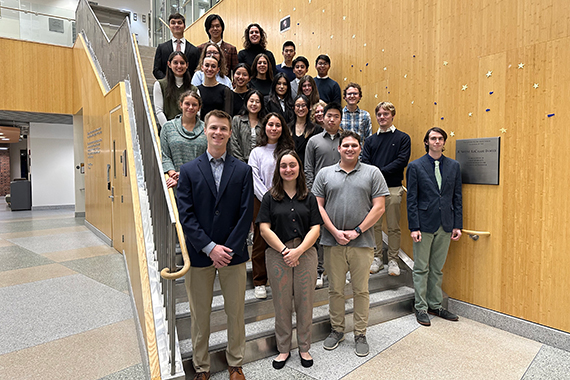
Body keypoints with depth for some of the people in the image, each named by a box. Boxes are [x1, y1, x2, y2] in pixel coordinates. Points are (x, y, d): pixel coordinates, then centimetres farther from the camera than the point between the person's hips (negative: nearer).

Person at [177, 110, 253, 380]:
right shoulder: (189, 170, 3)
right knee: (199, 315, 12)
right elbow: (186, 215, -4)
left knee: (236, 313, 12)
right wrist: (210, 247, -13)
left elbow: (246, 214, -2)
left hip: (233, 254, 0)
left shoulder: (242, 170, 3)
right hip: (199, 254, 0)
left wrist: (228, 249, -10)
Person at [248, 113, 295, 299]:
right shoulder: (257, 152, 5)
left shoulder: (288, 150, 11)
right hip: (261, 201, -1)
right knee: (260, 242, 4)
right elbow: (254, 179, -2)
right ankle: (260, 282, 18)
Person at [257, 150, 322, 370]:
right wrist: (284, 250, -12)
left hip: (305, 254, 1)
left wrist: (298, 250, -12)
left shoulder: (309, 197, 6)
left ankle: (304, 348, 29)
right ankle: (283, 349, 28)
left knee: (304, 302, 9)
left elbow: (315, 229, 0)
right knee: (281, 304, 9)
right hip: (277, 255, -1)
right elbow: (264, 229, -4)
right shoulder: (270, 197, 3)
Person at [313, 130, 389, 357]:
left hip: (362, 243, -1)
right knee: (335, 289, 11)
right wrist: (335, 232, -7)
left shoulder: (372, 173, 3)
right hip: (332, 242, 1)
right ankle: (336, 330, 29)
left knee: (361, 290, 9)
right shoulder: (325, 174, 7)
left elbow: (379, 208, -2)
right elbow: (318, 206, 3)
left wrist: (356, 232, -9)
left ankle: (360, 334, 25)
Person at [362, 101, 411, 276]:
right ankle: (377, 258, 21)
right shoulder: (370, 140, 13)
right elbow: (365, 163, 4)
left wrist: (380, 172, -15)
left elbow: (402, 161, -7)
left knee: (393, 227, 5)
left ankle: (393, 260, 17)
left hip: (393, 189, -2)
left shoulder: (403, 138, 5)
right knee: (374, 225, 9)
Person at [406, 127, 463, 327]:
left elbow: (457, 197, 9)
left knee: (437, 268, 14)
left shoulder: (454, 166, 8)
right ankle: (421, 308, 18)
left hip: (445, 225, 3)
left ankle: (435, 305, 28)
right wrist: (414, 227, -11)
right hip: (424, 224, -3)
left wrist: (458, 225, 3)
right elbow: (412, 199, -5)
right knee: (421, 268, 5)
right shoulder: (415, 166, -3)